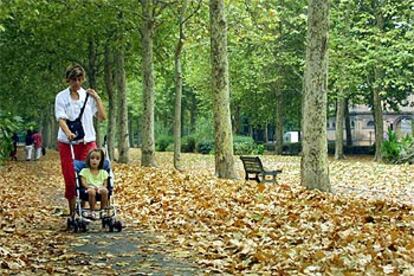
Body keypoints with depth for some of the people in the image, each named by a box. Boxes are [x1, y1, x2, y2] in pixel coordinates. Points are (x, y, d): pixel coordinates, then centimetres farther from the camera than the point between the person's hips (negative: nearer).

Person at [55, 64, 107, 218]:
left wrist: (97, 98, -4)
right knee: (70, 178, 0)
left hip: (87, 141, 1)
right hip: (67, 142, -1)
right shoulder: (61, 97, 2)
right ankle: (72, 212, 10)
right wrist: (68, 133, -29)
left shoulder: (88, 96, 7)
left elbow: (102, 117, 4)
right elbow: (61, 118, -10)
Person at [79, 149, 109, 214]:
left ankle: (103, 209, -20)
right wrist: (89, 187, -18)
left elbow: (105, 184, 12)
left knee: (105, 191, -34)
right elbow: (83, 183, 1)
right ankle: (92, 210, -29)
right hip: (90, 188, -2)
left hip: (100, 188, 2)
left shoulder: (103, 172, 17)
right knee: (92, 191, -39)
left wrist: (102, 188, -12)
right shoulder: (84, 171, 11)